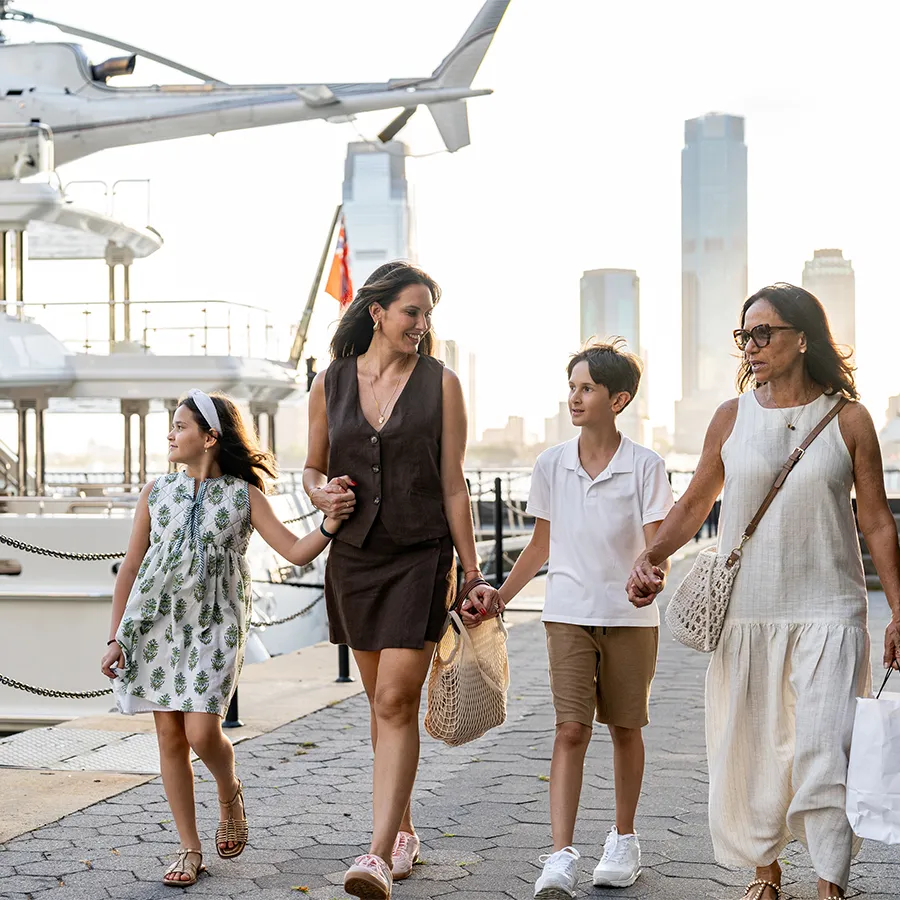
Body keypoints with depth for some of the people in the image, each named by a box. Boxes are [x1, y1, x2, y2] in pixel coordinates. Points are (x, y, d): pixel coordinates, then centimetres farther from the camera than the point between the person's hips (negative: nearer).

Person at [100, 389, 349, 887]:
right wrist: (114, 638, 6)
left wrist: (331, 523, -24)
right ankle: (190, 849, 14)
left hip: (214, 624, -3)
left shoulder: (244, 495, 0)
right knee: (169, 736, 2)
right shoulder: (156, 492, 7)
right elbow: (129, 568, 10)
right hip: (155, 621, 3)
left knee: (201, 732, -14)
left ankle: (229, 793, 21)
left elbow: (296, 551, -5)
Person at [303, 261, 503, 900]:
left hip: (422, 557, -3)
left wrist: (474, 577, -2)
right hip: (355, 557, 3)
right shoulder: (330, 384, 5)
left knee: (396, 701, -13)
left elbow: (454, 487, 0)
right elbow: (312, 468, 16)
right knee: (382, 700, 13)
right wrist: (322, 493, -8)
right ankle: (402, 830, 27)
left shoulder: (440, 383, -1)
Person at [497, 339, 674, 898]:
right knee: (572, 730, -8)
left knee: (625, 728, 11)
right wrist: (498, 598, 11)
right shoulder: (552, 465, 3)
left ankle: (624, 841, 28)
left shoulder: (645, 466, -6)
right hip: (569, 615, 1)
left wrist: (650, 575, -32)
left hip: (630, 616, -1)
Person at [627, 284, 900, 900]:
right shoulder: (732, 419, 5)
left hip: (827, 613, -2)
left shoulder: (848, 421, 0)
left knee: (823, 751, -8)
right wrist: (651, 558, -4)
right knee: (749, 748, 7)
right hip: (745, 612, 2)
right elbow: (694, 505, 12)